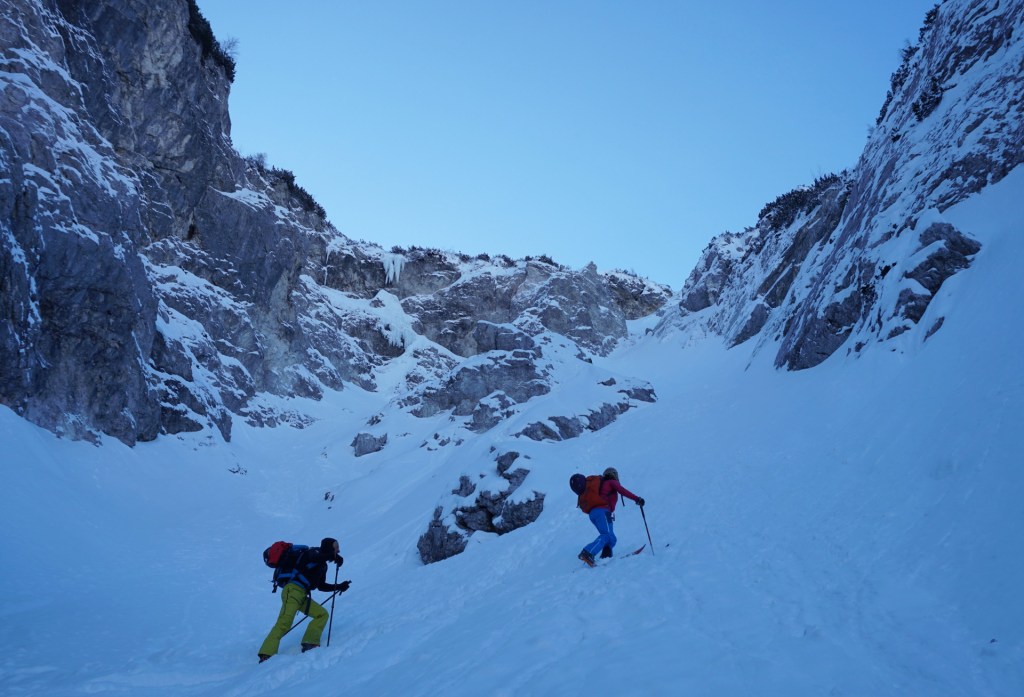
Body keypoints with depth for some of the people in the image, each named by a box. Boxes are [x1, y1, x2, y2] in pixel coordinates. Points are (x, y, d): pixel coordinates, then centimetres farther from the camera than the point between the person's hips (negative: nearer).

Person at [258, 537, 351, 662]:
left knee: (322, 614, 1)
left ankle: (310, 643, -8)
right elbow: (314, 558, -25)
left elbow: (321, 586, 31)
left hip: (302, 595, 9)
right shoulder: (314, 552, 1)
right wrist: (334, 556, -25)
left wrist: (339, 587, 23)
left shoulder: (322, 565, 26)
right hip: (293, 590, -9)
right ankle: (266, 654, -25)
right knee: (284, 623, -20)